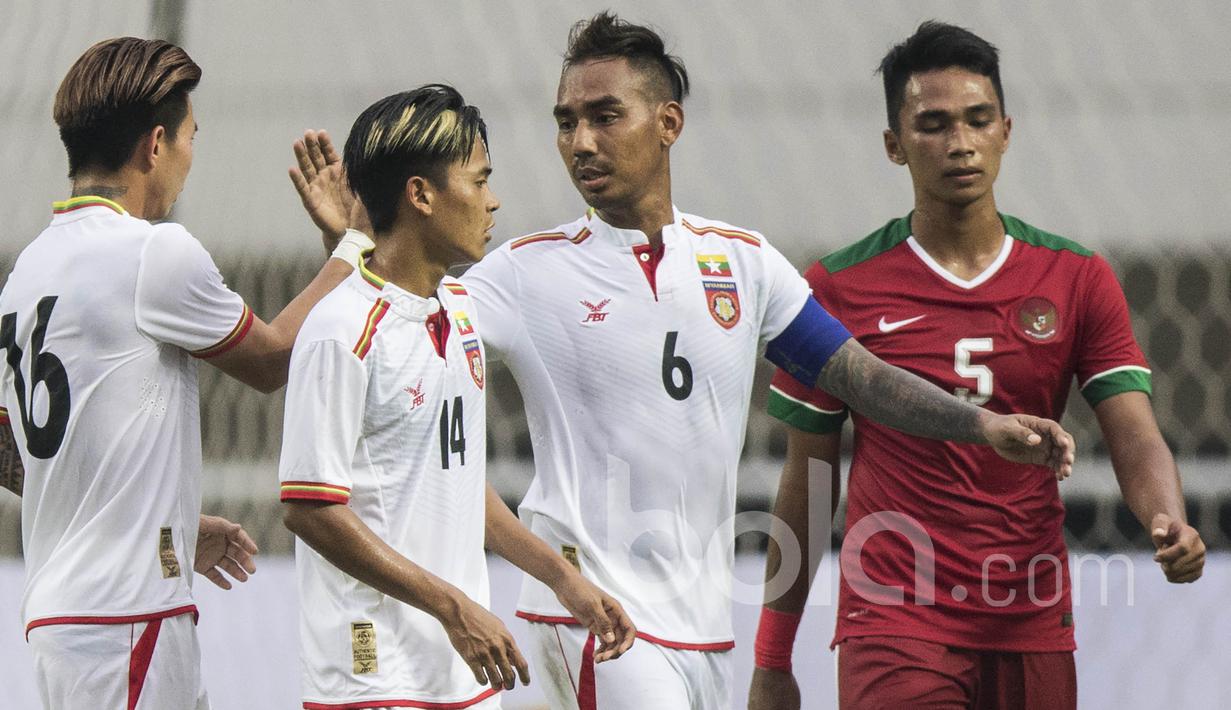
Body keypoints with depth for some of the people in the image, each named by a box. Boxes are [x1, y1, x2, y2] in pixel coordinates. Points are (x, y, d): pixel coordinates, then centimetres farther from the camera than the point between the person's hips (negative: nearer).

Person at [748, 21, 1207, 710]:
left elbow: (1137, 441, -3)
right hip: (893, 625, -3)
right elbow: (806, 480, 7)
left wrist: (1170, 525, -26)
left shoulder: (1078, 278, 5)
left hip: (1033, 629, 3)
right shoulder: (839, 289, 1)